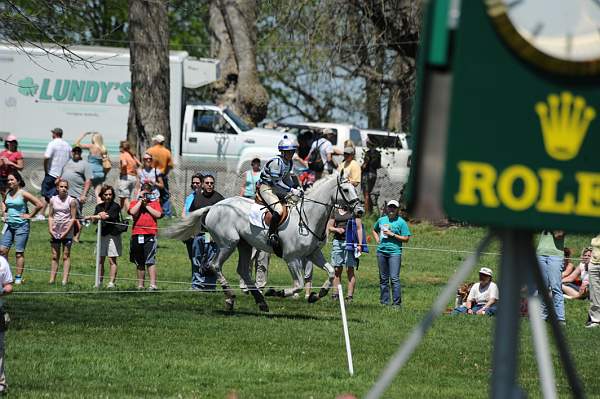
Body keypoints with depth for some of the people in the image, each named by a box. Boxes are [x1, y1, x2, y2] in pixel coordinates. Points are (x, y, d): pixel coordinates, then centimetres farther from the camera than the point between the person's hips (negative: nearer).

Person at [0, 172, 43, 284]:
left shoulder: (23, 194, -10)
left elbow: (40, 205, -12)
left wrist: (30, 215, -7)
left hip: (21, 225, -6)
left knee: (19, 253, -2)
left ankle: (18, 278, 3)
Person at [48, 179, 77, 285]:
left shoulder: (71, 201, -3)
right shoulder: (53, 200, 7)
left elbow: (73, 218, -5)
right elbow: (50, 216, 10)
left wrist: (66, 232, -11)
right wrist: (50, 229, -3)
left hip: (67, 233, -3)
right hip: (55, 232, 3)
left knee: (66, 256, -2)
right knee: (55, 256, 5)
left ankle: (65, 279, -4)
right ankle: (52, 279, 6)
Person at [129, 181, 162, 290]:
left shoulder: (155, 203, 10)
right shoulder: (135, 203, 12)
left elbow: (158, 214, -6)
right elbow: (133, 212, -9)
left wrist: (146, 205, -5)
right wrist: (141, 200, -4)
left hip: (150, 235, -3)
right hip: (137, 235, 3)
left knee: (150, 261, -14)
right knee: (139, 263, 11)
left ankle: (153, 284, -18)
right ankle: (140, 284, 19)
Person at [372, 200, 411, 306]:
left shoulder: (401, 222, -1)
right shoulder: (381, 220, 14)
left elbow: (406, 238, -5)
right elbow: (374, 230, 33)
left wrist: (392, 235, -12)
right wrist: (377, 240, 15)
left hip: (394, 252, -5)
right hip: (381, 251, 5)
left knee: (394, 278, -12)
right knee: (383, 279, 10)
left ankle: (397, 303, -9)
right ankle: (384, 302, 17)